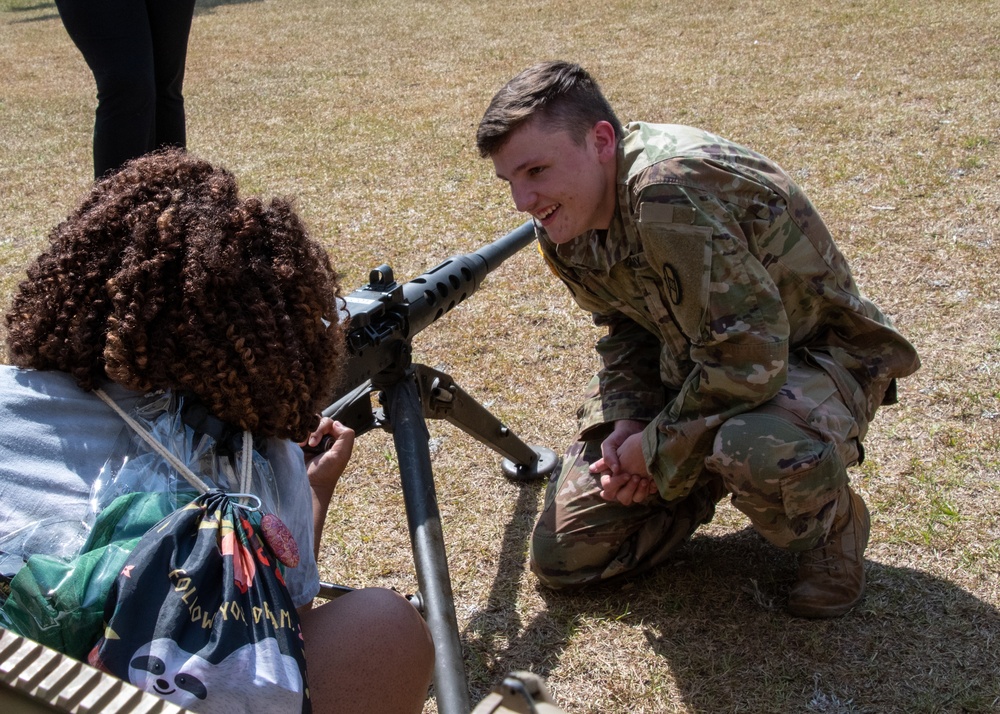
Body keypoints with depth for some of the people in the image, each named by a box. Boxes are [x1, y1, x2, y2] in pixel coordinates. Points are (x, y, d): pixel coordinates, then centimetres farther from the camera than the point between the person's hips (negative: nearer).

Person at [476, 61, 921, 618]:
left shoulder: (669, 193, -34)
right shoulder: (565, 226, -6)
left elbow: (750, 356, -34)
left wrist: (659, 447, -21)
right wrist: (628, 420, -10)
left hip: (811, 356, -7)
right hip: (696, 367, 7)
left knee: (766, 455, -45)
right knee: (563, 556, 1)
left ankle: (833, 521, -7)